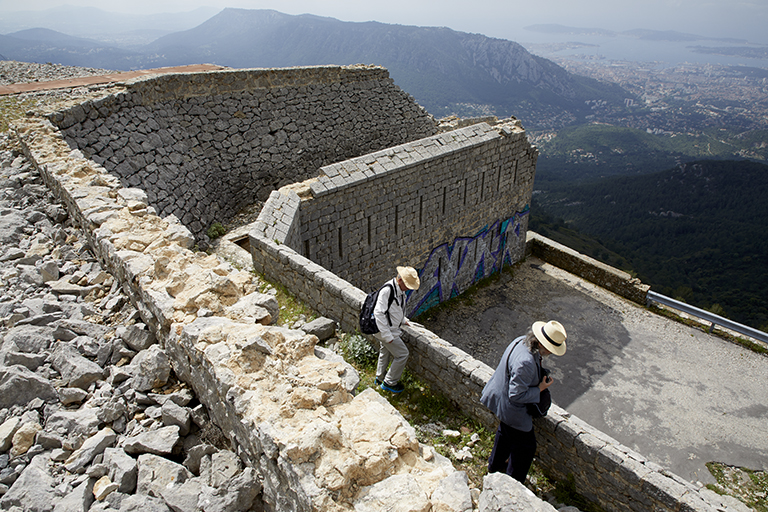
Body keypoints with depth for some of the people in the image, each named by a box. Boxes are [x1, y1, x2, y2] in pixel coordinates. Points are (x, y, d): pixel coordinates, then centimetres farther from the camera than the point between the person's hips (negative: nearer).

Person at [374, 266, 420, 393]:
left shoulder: (400, 289, 1)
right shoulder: (387, 290, -30)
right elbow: (379, 313, -31)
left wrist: (403, 320, 13)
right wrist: (387, 336, -28)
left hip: (392, 327, 9)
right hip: (386, 329, -9)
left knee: (385, 353, 25)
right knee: (402, 354, -1)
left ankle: (380, 377, 45)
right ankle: (389, 382, 14)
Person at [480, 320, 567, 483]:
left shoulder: (522, 341, -10)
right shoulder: (525, 362, -39)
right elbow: (517, 395, -31)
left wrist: (540, 380, 1)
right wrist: (540, 389, -20)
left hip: (503, 401, 10)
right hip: (513, 409, -10)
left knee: (505, 433, 32)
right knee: (525, 446, 12)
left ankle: (495, 466, 55)